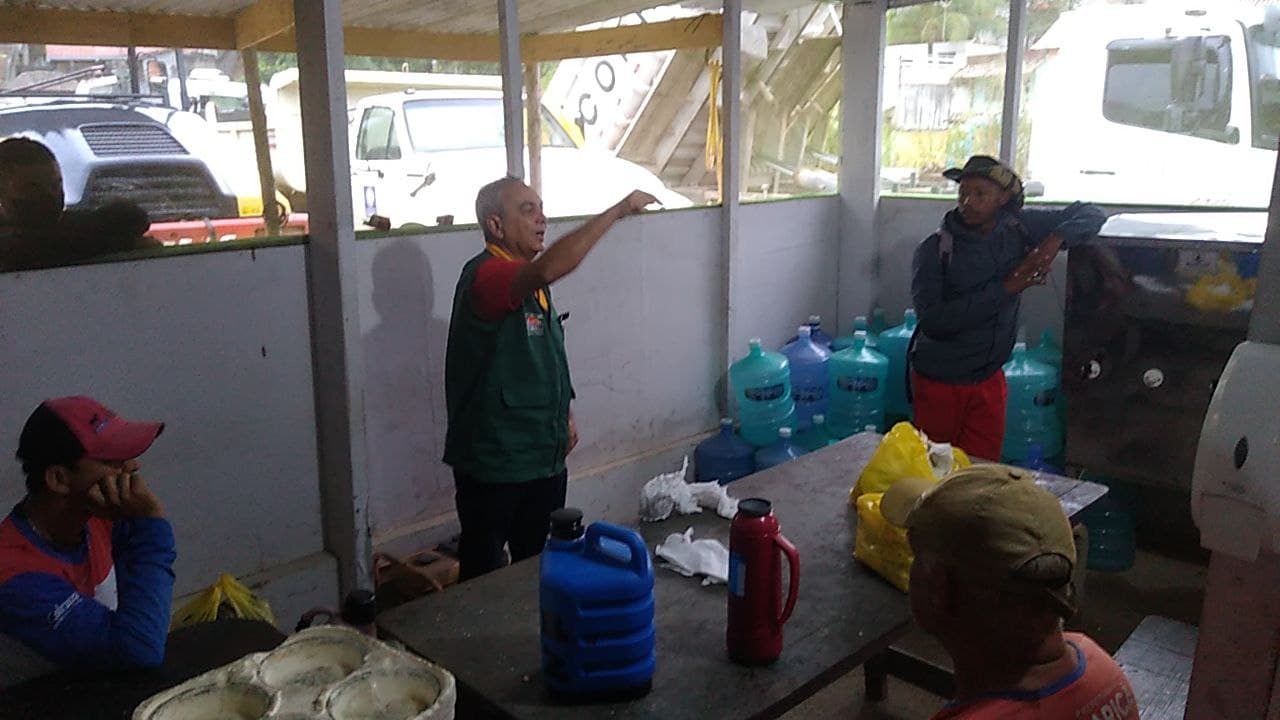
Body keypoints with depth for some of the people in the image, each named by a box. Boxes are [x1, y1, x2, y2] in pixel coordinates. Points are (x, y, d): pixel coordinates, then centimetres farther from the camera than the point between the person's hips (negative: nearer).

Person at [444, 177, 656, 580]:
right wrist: (618, 211, -35)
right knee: (484, 576, 7)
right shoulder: (485, 275, -21)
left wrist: (564, 414, 17)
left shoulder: (532, 281, 9)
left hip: (544, 454, 9)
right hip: (493, 461, -9)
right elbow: (551, 267, -42)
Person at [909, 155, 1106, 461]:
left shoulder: (1019, 228, -3)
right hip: (939, 381, -3)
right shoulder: (934, 250, -14)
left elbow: (1091, 215, 7)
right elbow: (933, 319, -25)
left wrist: (1055, 240, -15)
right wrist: (1005, 288, -24)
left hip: (989, 379, 3)